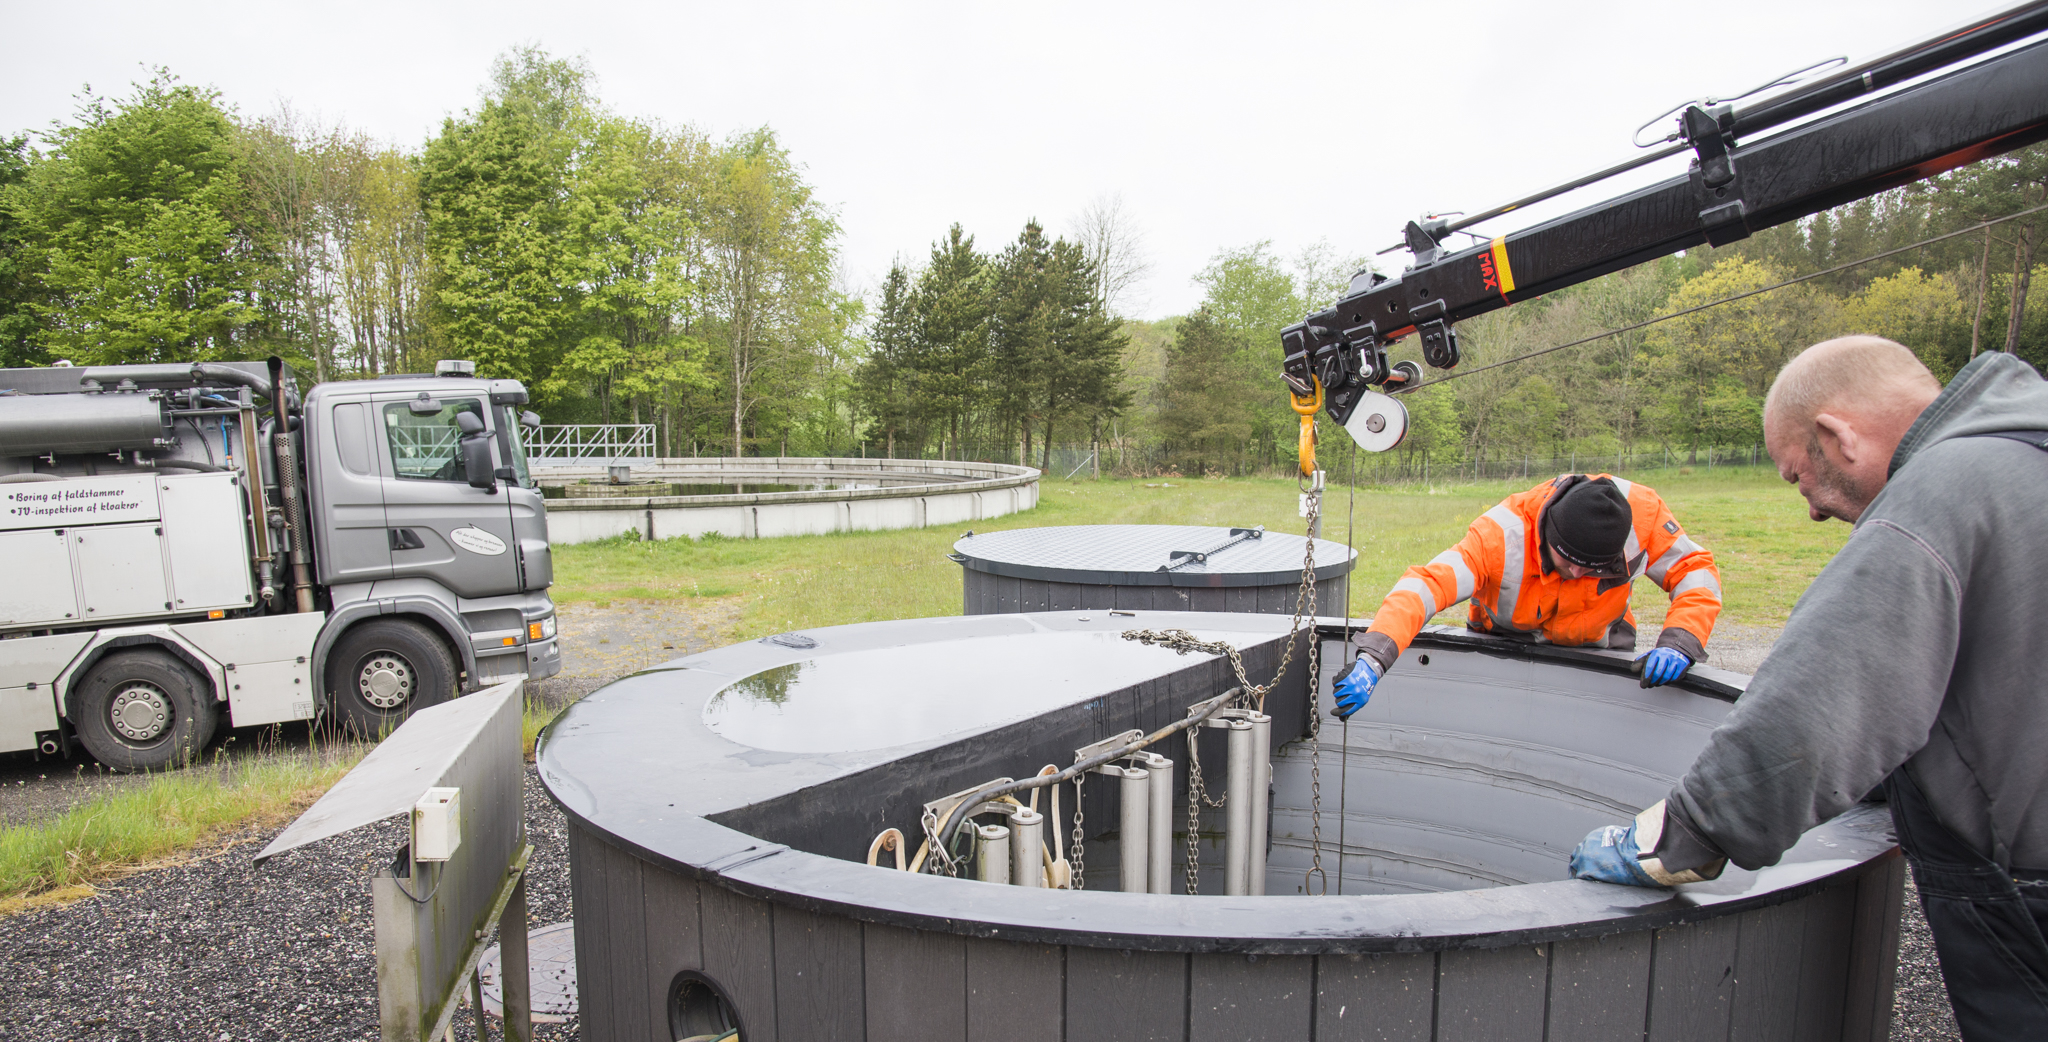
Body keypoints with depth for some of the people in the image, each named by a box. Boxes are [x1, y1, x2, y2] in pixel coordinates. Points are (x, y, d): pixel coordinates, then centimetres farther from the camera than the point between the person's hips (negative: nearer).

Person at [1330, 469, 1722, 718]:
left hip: (1597, 644, 2)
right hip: (1508, 645, -2)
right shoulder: (1503, 533, -36)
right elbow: (1426, 584, -46)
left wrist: (1680, 641, -34)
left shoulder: (1641, 512, -28)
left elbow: (1695, 569, -14)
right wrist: (1373, 657, -61)